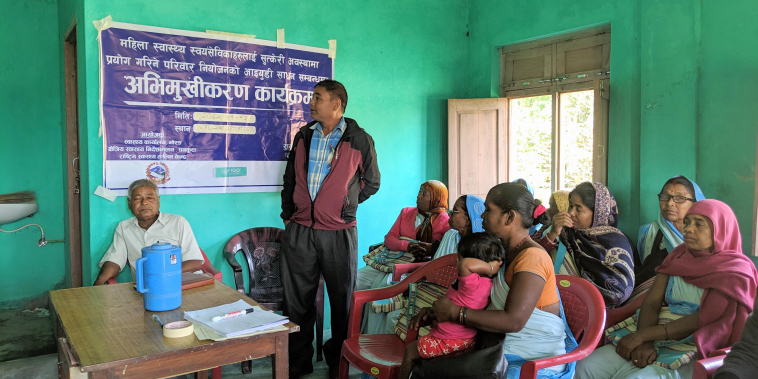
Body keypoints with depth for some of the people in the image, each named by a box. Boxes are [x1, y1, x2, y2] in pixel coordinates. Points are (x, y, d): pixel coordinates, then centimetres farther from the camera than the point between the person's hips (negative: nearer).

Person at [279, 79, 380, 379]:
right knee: (297, 299, 10)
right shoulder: (303, 136, 10)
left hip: (339, 233, -3)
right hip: (299, 231, 4)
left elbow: (371, 183, 8)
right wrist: (287, 214, 13)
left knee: (342, 299, 8)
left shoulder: (359, 140, -2)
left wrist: (343, 205, 6)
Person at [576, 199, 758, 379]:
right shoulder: (678, 256, 13)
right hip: (655, 338, 5)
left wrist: (642, 335, -18)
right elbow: (651, 303, 5)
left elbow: (704, 319, -14)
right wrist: (644, 342, -14)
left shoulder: (735, 271, -3)